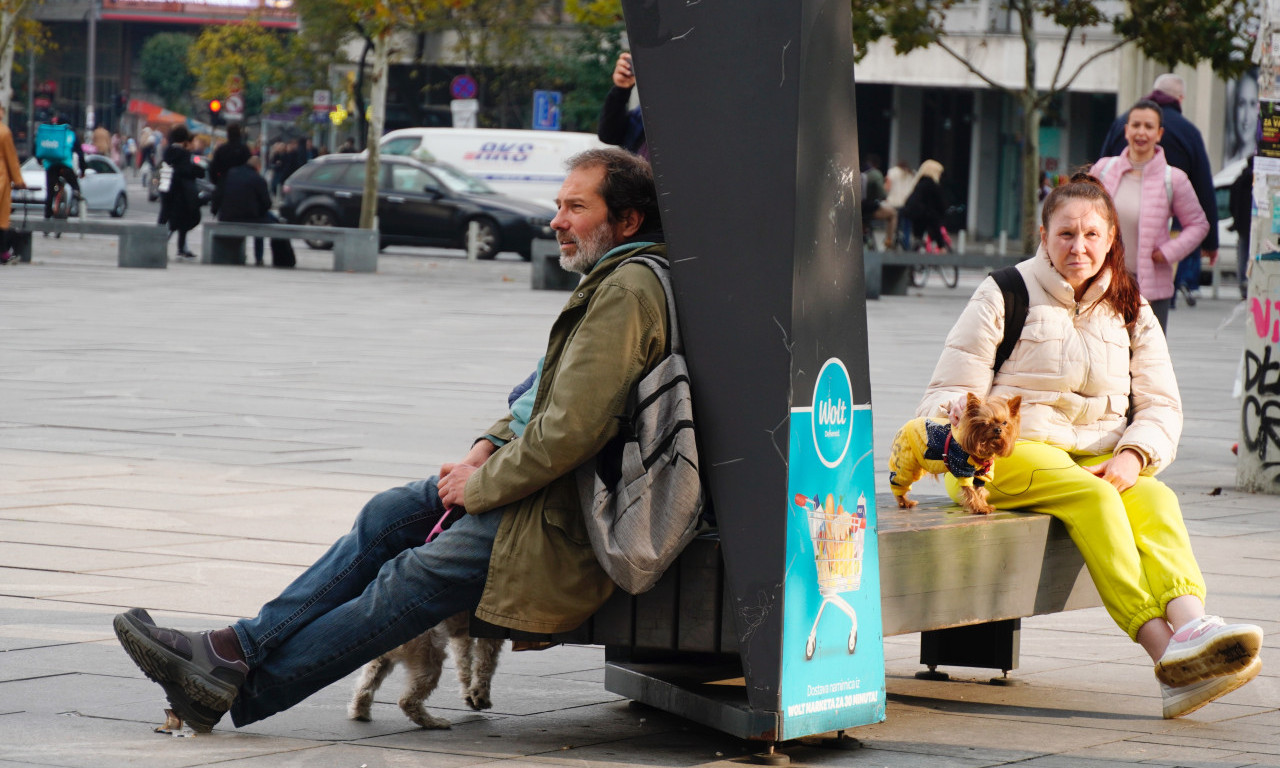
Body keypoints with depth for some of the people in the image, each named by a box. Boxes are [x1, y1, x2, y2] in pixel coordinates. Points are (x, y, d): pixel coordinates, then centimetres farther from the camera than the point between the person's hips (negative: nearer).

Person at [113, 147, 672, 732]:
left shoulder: (626, 292, -19)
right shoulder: (610, 280, 16)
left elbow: (572, 431, -25)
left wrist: (481, 485, -13)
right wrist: (488, 447, 7)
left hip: (555, 516, -11)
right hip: (537, 482, 11)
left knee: (415, 579, -11)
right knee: (387, 516, 6)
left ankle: (241, 688, -8)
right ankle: (238, 646, 3)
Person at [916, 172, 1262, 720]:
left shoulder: (1130, 310, 17)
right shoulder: (1005, 295, 5)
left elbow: (1161, 405, 12)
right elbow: (952, 391, 1)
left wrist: (1133, 454, -10)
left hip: (1098, 455, 4)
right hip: (1011, 453, -4)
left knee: (1156, 500, -30)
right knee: (1092, 496, -35)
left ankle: (1191, 625, -55)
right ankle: (1166, 653, -50)